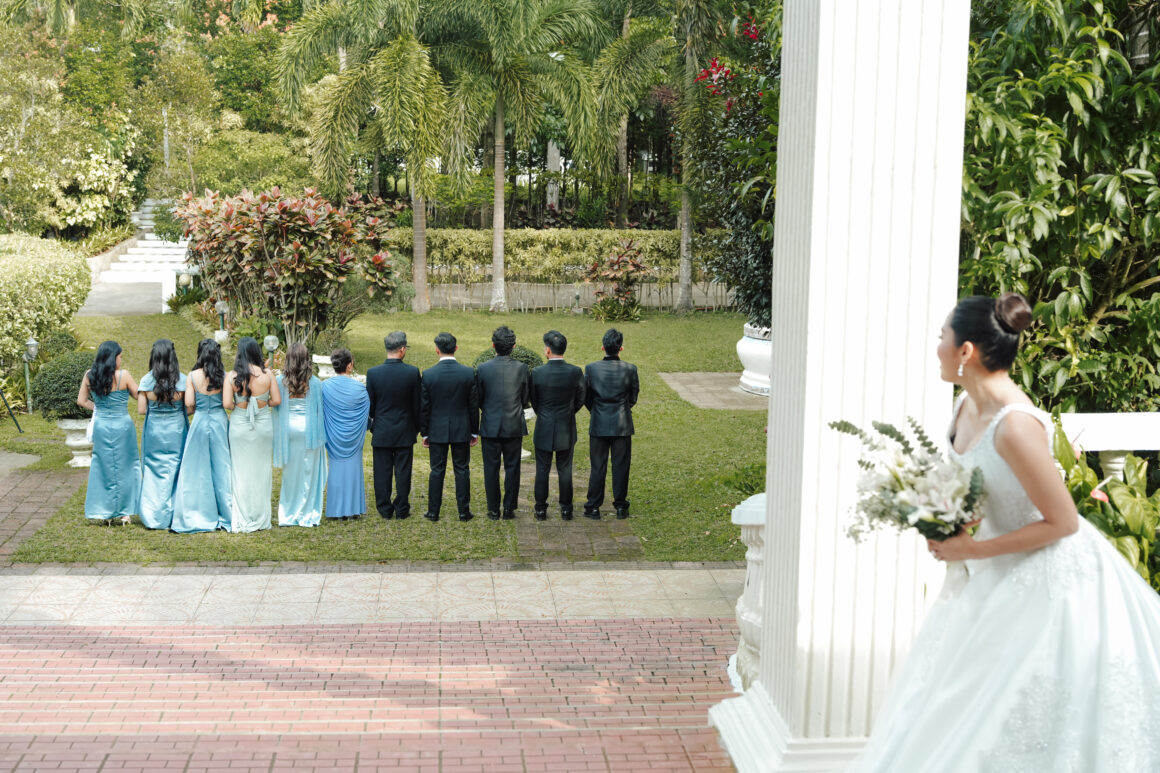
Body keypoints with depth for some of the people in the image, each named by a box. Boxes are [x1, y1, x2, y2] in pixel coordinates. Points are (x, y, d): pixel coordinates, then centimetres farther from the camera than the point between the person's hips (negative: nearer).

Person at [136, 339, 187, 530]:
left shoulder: (146, 380, -6)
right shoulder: (182, 380, -8)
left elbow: (141, 409, -4)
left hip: (154, 430, 1)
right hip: (176, 429, -1)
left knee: (153, 471, 10)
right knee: (176, 470, 9)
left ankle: (152, 517, 13)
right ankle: (175, 516, 12)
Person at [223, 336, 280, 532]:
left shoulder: (232, 376, -10)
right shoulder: (267, 374, -7)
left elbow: (226, 403, -13)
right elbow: (277, 400, -5)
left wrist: (237, 407, 7)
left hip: (240, 426, -1)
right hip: (263, 426, 1)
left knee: (241, 471, 8)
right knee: (261, 470, 11)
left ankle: (243, 521, 11)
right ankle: (261, 519, 18)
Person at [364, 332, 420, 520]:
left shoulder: (373, 373, -9)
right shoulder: (412, 372, -11)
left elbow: (370, 405, -1)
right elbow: (416, 405, -3)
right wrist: (416, 428, 11)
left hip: (381, 432, 0)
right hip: (405, 432, 0)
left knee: (382, 472, 8)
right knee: (403, 472, 8)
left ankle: (385, 509, 13)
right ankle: (402, 509, 13)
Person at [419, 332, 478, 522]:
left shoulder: (428, 374, -9)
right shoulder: (469, 373, -7)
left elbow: (424, 407, -4)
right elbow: (473, 405, -1)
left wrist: (424, 433, 6)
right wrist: (475, 431, 9)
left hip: (437, 430, 0)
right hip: (461, 430, 0)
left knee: (437, 470, 7)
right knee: (462, 470, 8)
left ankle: (433, 512, 11)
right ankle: (464, 511, 11)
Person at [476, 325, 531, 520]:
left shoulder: (483, 369, -9)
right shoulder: (521, 368, -7)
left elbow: (478, 399, 0)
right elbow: (526, 399, 1)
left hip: (490, 426, -1)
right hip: (514, 426, 1)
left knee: (491, 468, 7)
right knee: (512, 467, 9)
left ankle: (493, 510, 10)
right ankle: (509, 509, 11)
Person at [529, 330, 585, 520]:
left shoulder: (537, 373, -14)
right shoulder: (576, 372, -10)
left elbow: (533, 401, -1)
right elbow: (580, 400, 1)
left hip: (544, 429, -1)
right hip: (566, 430, 1)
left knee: (542, 470, 9)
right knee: (565, 470, 11)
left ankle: (541, 509, 15)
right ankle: (566, 509, 16)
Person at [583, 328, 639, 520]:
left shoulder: (591, 368, -8)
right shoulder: (630, 369, -8)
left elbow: (585, 397, 2)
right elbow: (634, 397, 3)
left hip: (599, 425, 0)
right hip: (622, 425, 0)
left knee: (598, 467, 6)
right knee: (621, 466, 8)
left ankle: (593, 507, 10)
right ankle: (621, 506, 14)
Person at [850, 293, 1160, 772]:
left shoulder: (1015, 426, -29)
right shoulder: (968, 405, -1)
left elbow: (1063, 522, -24)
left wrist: (975, 549, -21)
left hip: (1046, 583, -9)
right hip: (998, 577, 9)